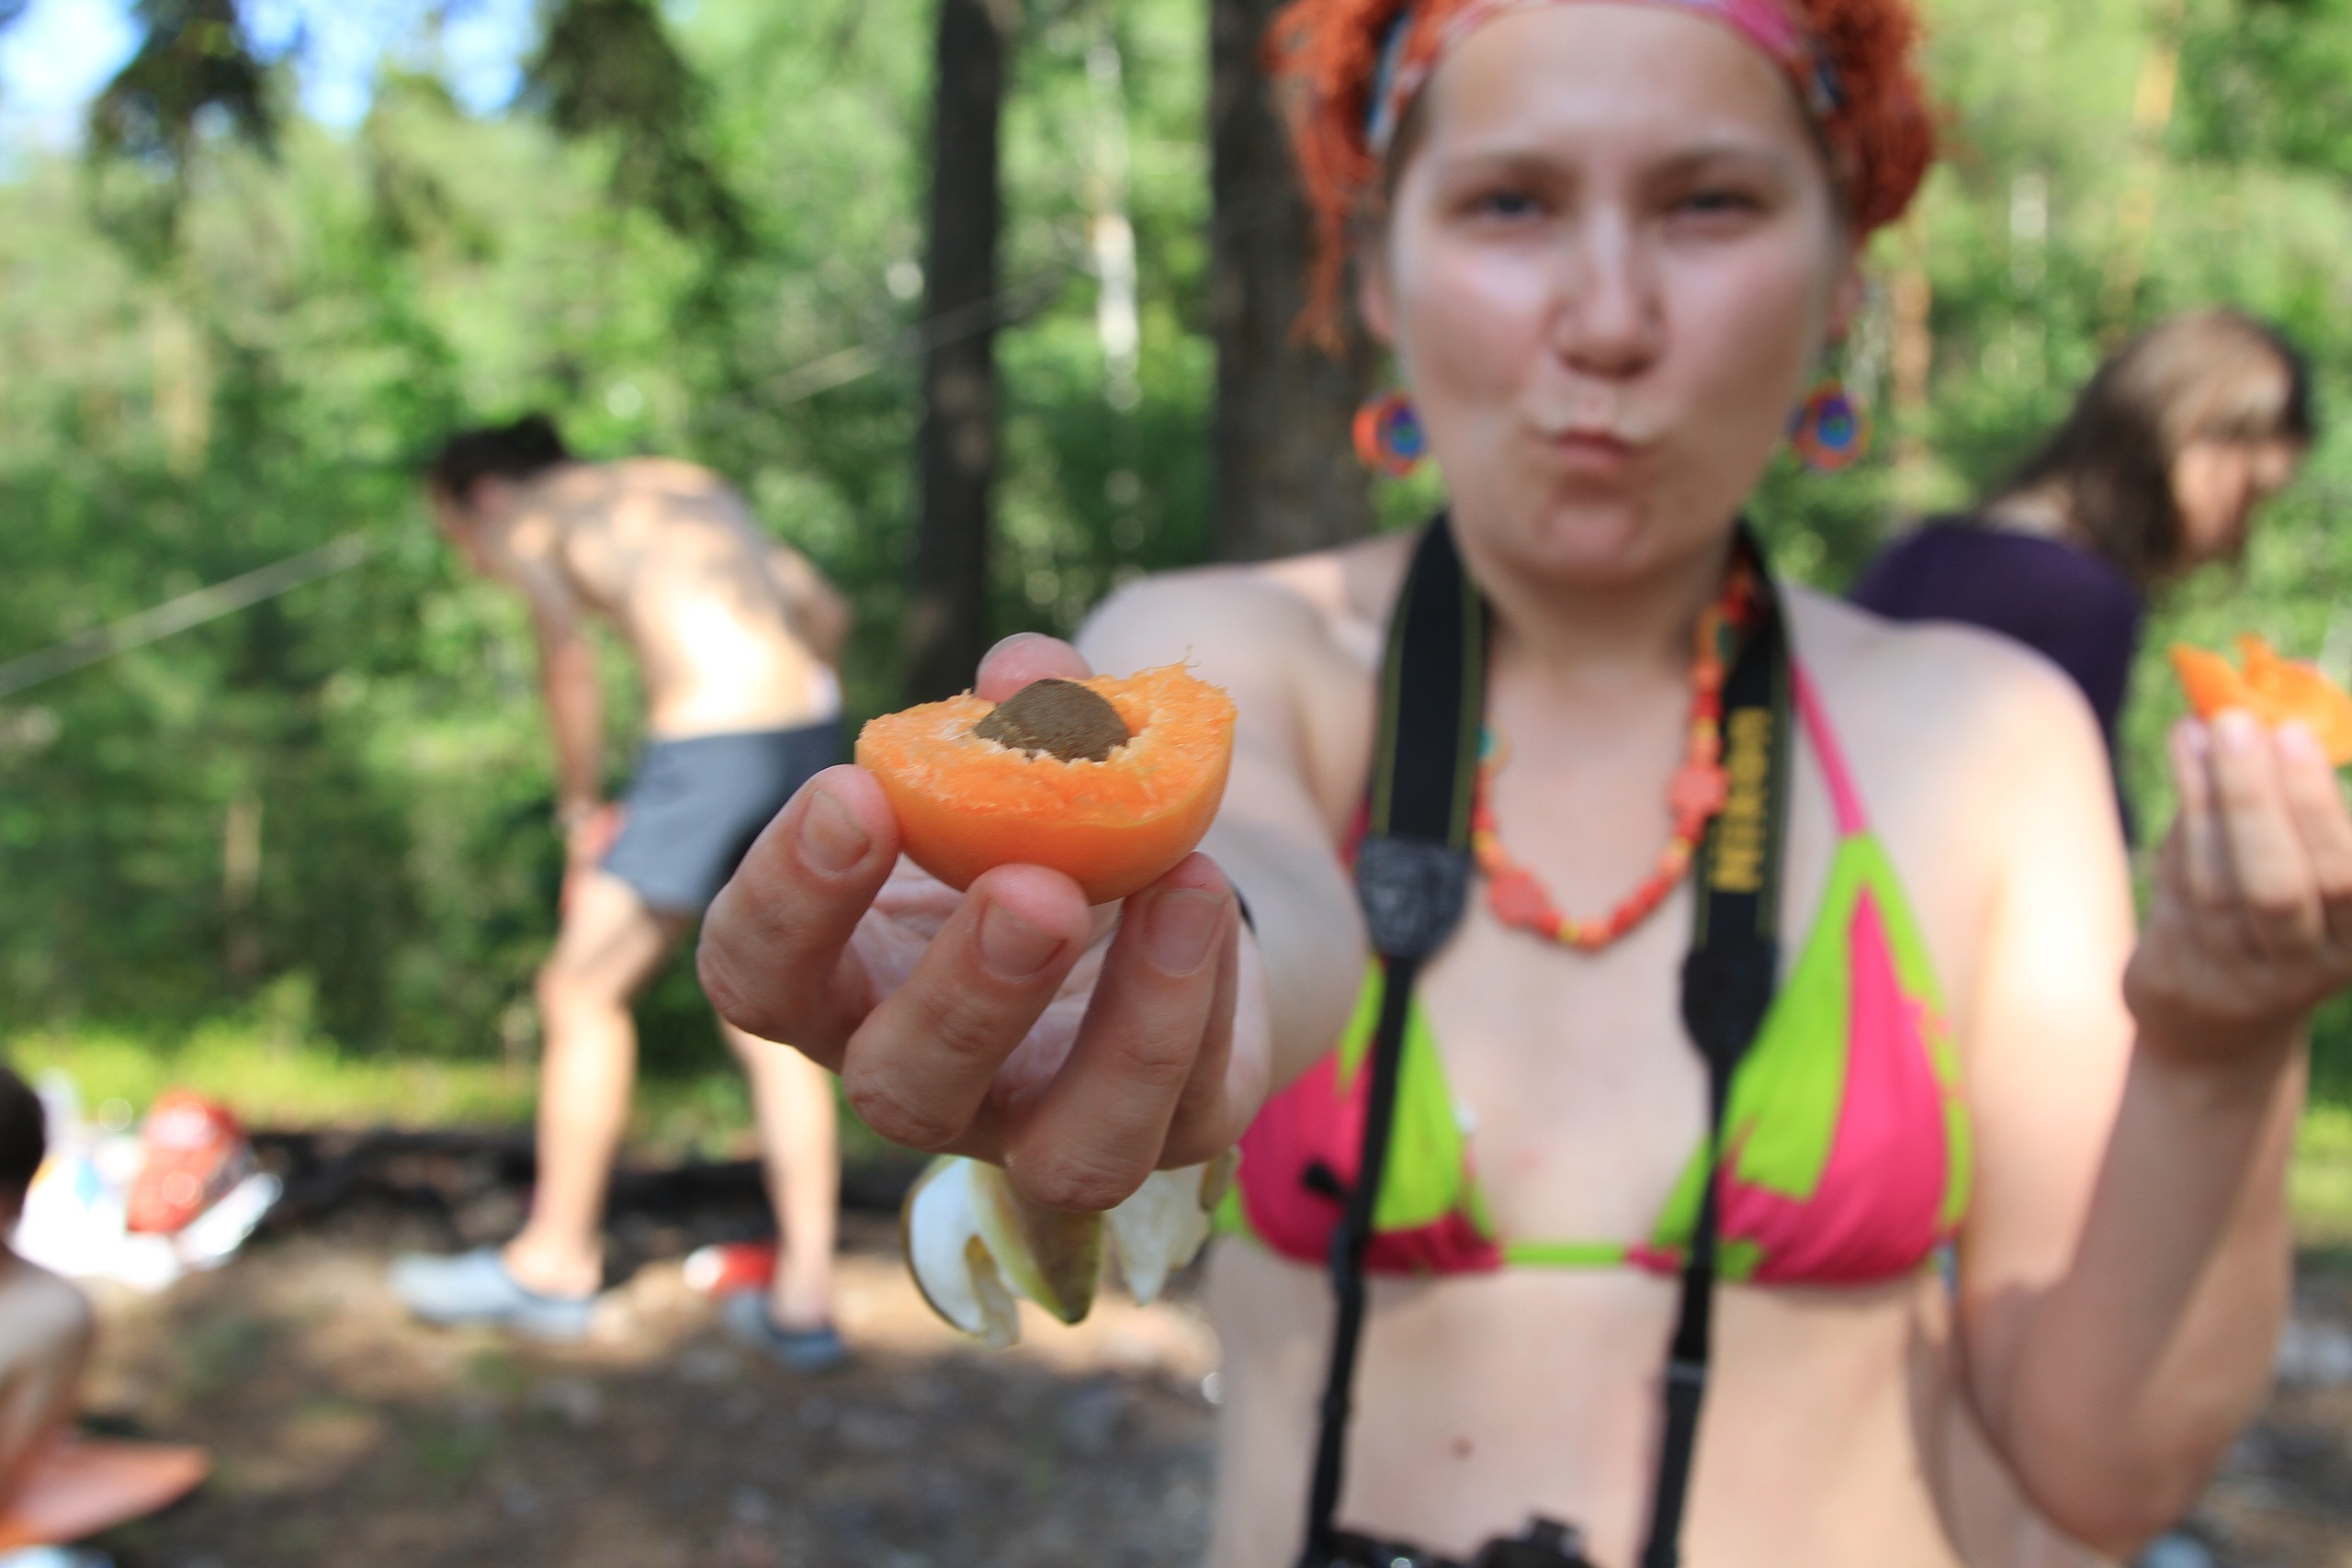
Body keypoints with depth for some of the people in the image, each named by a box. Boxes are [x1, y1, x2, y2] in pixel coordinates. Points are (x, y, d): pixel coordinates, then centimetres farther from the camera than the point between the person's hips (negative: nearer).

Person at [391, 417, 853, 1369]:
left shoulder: (524, 519, 9)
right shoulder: (688, 487, 28)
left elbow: (569, 656, -11)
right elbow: (825, 610, 21)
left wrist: (581, 811, -1)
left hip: (712, 745, -7)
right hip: (810, 729, 7)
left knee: (583, 993, 10)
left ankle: (555, 1262, 23)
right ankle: (805, 1300, 13)